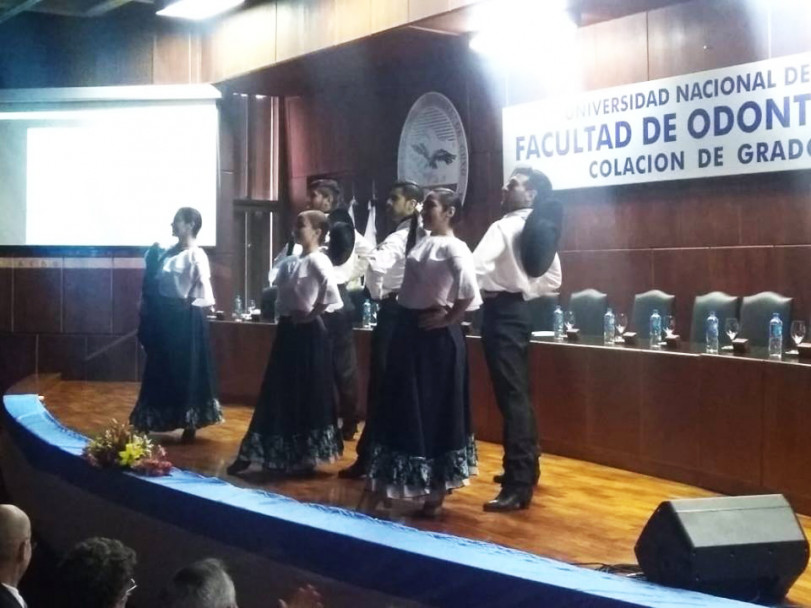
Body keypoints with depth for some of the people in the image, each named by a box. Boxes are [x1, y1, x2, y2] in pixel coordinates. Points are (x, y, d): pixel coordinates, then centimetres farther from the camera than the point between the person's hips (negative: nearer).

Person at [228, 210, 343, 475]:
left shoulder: (318, 261, -14)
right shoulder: (291, 261, 12)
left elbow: (330, 291, -27)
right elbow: (279, 288, 23)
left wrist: (312, 314, -17)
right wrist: (282, 312, 8)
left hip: (307, 332, -8)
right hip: (287, 330, 9)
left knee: (306, 395, 1)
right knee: (277, 393, 12)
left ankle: (305, 457, 13)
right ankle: (250, 455, 17)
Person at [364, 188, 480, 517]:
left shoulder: (453, 247, -14)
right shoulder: (421, 244, 11)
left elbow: (469, 289, -28)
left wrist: (450, 318, -17)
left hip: (436, 336, -8)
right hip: (408, 330, 8)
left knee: (436, 409, 2)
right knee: (402, 406, 15)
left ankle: (436, 489, 16)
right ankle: (386, 479, 29)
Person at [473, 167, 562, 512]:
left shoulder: (505, 226, -15)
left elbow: (476, 266, -30)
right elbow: (553, 278, 19)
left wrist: (480, 292, -13)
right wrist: (526, 291, 11)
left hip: (501, 312, -9)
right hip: (519, 309, 9)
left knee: (511, 398, -9)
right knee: (519, 395, 18)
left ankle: (518, 487, -7)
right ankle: (526, 468, 30)